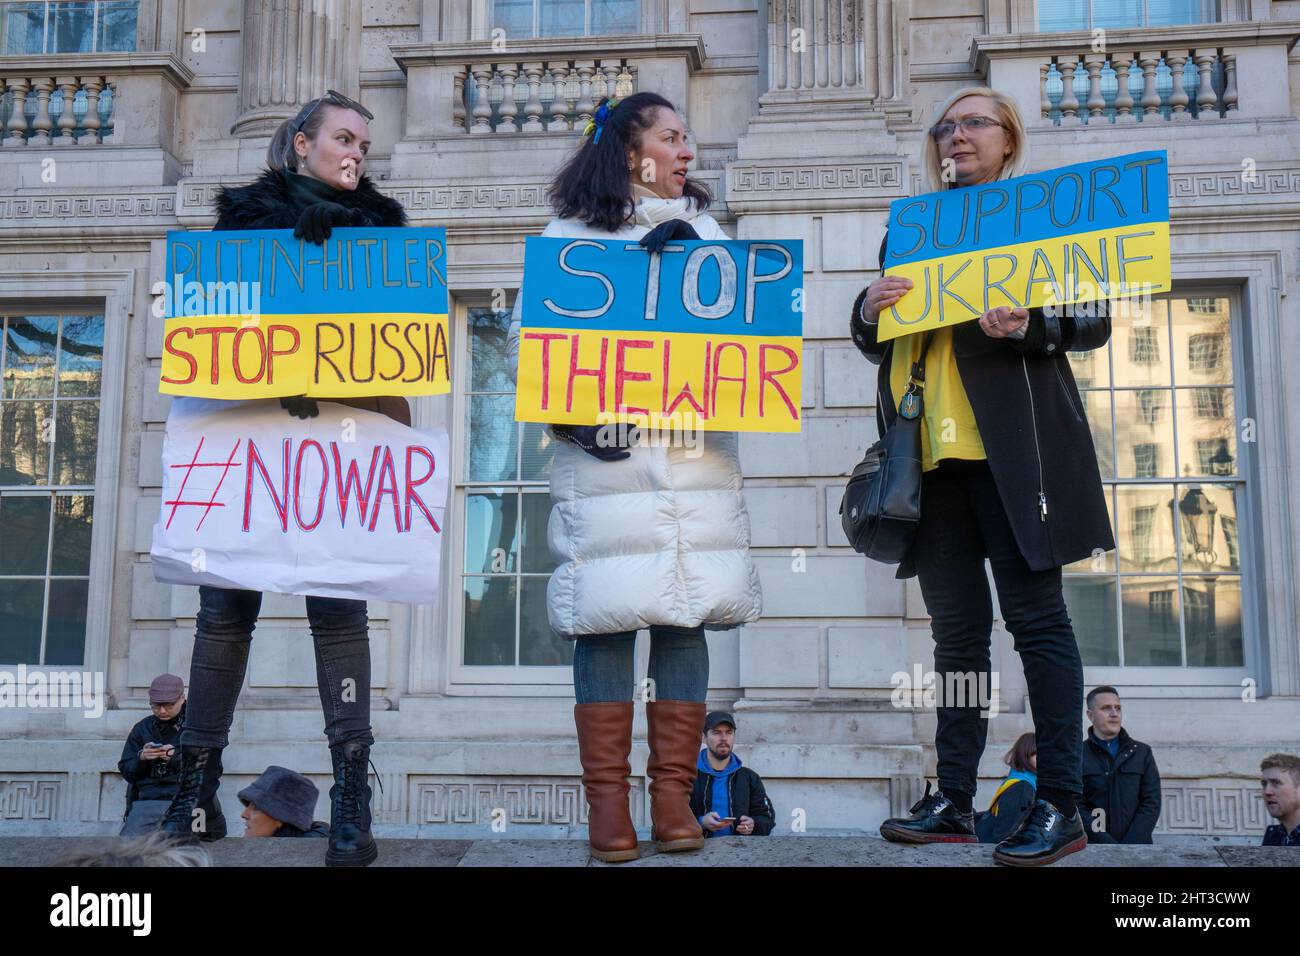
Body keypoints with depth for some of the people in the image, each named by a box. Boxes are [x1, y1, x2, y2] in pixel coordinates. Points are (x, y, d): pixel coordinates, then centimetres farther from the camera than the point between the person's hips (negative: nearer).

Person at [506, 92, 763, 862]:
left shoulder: (704, 231, 20)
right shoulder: (569, 236, 7)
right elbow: (526, 344, 2)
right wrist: (573, 417, -12)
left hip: (698, 452, 4)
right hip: (606, 456, -3)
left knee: (685, 616, 1)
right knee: (607, 617, -5)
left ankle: (674, 796, 7)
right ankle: (608, 801, 2)